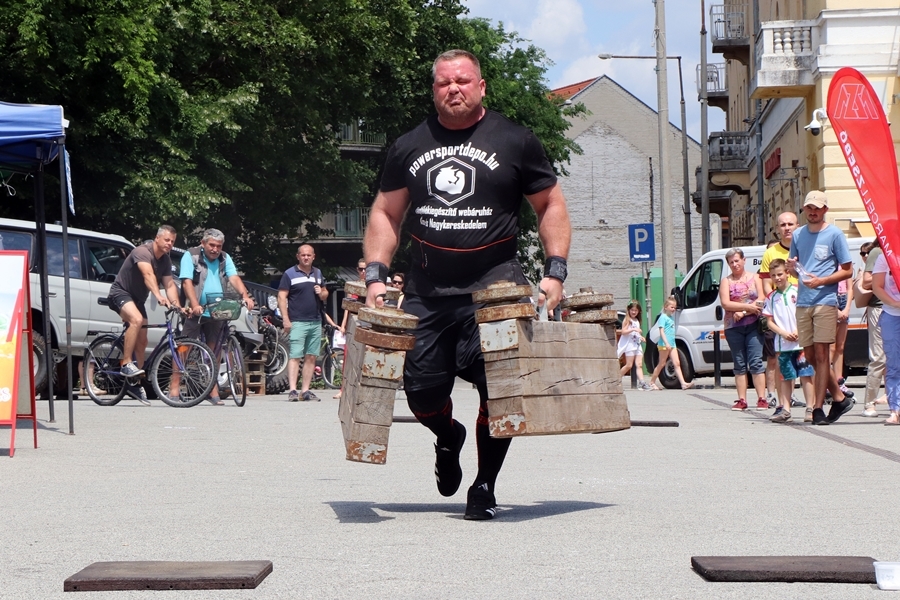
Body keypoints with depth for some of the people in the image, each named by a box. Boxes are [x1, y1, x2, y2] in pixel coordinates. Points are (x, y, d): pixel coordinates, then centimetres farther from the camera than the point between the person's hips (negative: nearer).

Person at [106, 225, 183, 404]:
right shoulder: (142, 252, -24)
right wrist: (159, 297, -55)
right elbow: (148, 275, -40)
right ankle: (127, 364, -32)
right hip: (120, 293, -9)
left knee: (142, 341, 6)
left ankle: (135, 385, 16)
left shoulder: (165, 260, 3)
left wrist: (176, 304, -22)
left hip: (137, 298, 9)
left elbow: (169, 284, -4)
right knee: (136, 319, -36)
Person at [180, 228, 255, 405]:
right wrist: (195, 305, -27)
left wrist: (245, 296, -22)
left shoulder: (225, 258, 11)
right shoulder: (191, 256, -2)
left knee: (215, 352, 7)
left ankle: (213, 391, 15)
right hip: (195, 312, -4)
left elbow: (234, 278, -3)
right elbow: (187, 282, -13)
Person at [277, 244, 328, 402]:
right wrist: (286, 319, -13)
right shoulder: (289, 274, 0)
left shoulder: (318, 273, 17)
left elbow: (325, 295, 24)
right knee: (295, 356, -11)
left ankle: (305, 391, 9)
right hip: (297, 322, -6)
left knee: (311, 357, 5)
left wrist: (321, 293, -1)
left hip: (316, 322, 6)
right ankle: (292, 390, -16)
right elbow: (282, 297, -5)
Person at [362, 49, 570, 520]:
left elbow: (551, 206, 8)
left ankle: (485, 487, 5)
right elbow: (385, 215, 17)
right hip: (426, 292, 3)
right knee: (422, 392, 2)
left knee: (498, 387, -11)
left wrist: (555, 271, -3)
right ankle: (448, 438, 37)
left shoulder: (515, 142, 4)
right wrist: (375, 275, 4)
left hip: (495, 286, -3)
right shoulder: (409, 148, 11)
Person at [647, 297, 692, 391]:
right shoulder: (663, 317, -8)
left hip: (672, 345, 8)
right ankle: (652, 382, 13)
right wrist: (666, 343, -25)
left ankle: (683, 383, -9)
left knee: (677, 363, -2)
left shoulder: (671, 318, 17)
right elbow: (661, 331, -16)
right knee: (661, 364, 1)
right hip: (664, 345, -8)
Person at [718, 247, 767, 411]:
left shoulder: (754, 278, 8)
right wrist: (748, 306, -13)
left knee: (756, 363, -7)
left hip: (753, 325, -1)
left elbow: (761, 301, -2)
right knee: (739, 365, 3)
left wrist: (743, 312, -13)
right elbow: (725, 304, -5)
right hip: (733, 328, 1)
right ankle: (741, 400, 4)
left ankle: (762, 399, -9)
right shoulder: (726, 281, 9)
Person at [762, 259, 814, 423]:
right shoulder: (771, 297, 9)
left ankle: (810, 408, -1)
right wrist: (784, 333, -8)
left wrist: (799, 331, -14)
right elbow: (770, 322, 8)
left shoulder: (798, 291, -1)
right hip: (782, 344, 3)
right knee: (786, 377, 8)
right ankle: (785, 409, 10)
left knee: (806, 376, -3)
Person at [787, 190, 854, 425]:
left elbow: (847, 271, -1)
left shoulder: (834, 234, 0)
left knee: (821, 355, -8)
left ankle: (818, 408, -8)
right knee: (811, 356, 5)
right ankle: (839, 398, 18)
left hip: (825, 301, -5)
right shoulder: (798, 235, 15)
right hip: (803, 302, 5)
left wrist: (821, 281, -14)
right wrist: (792, 266, -1)